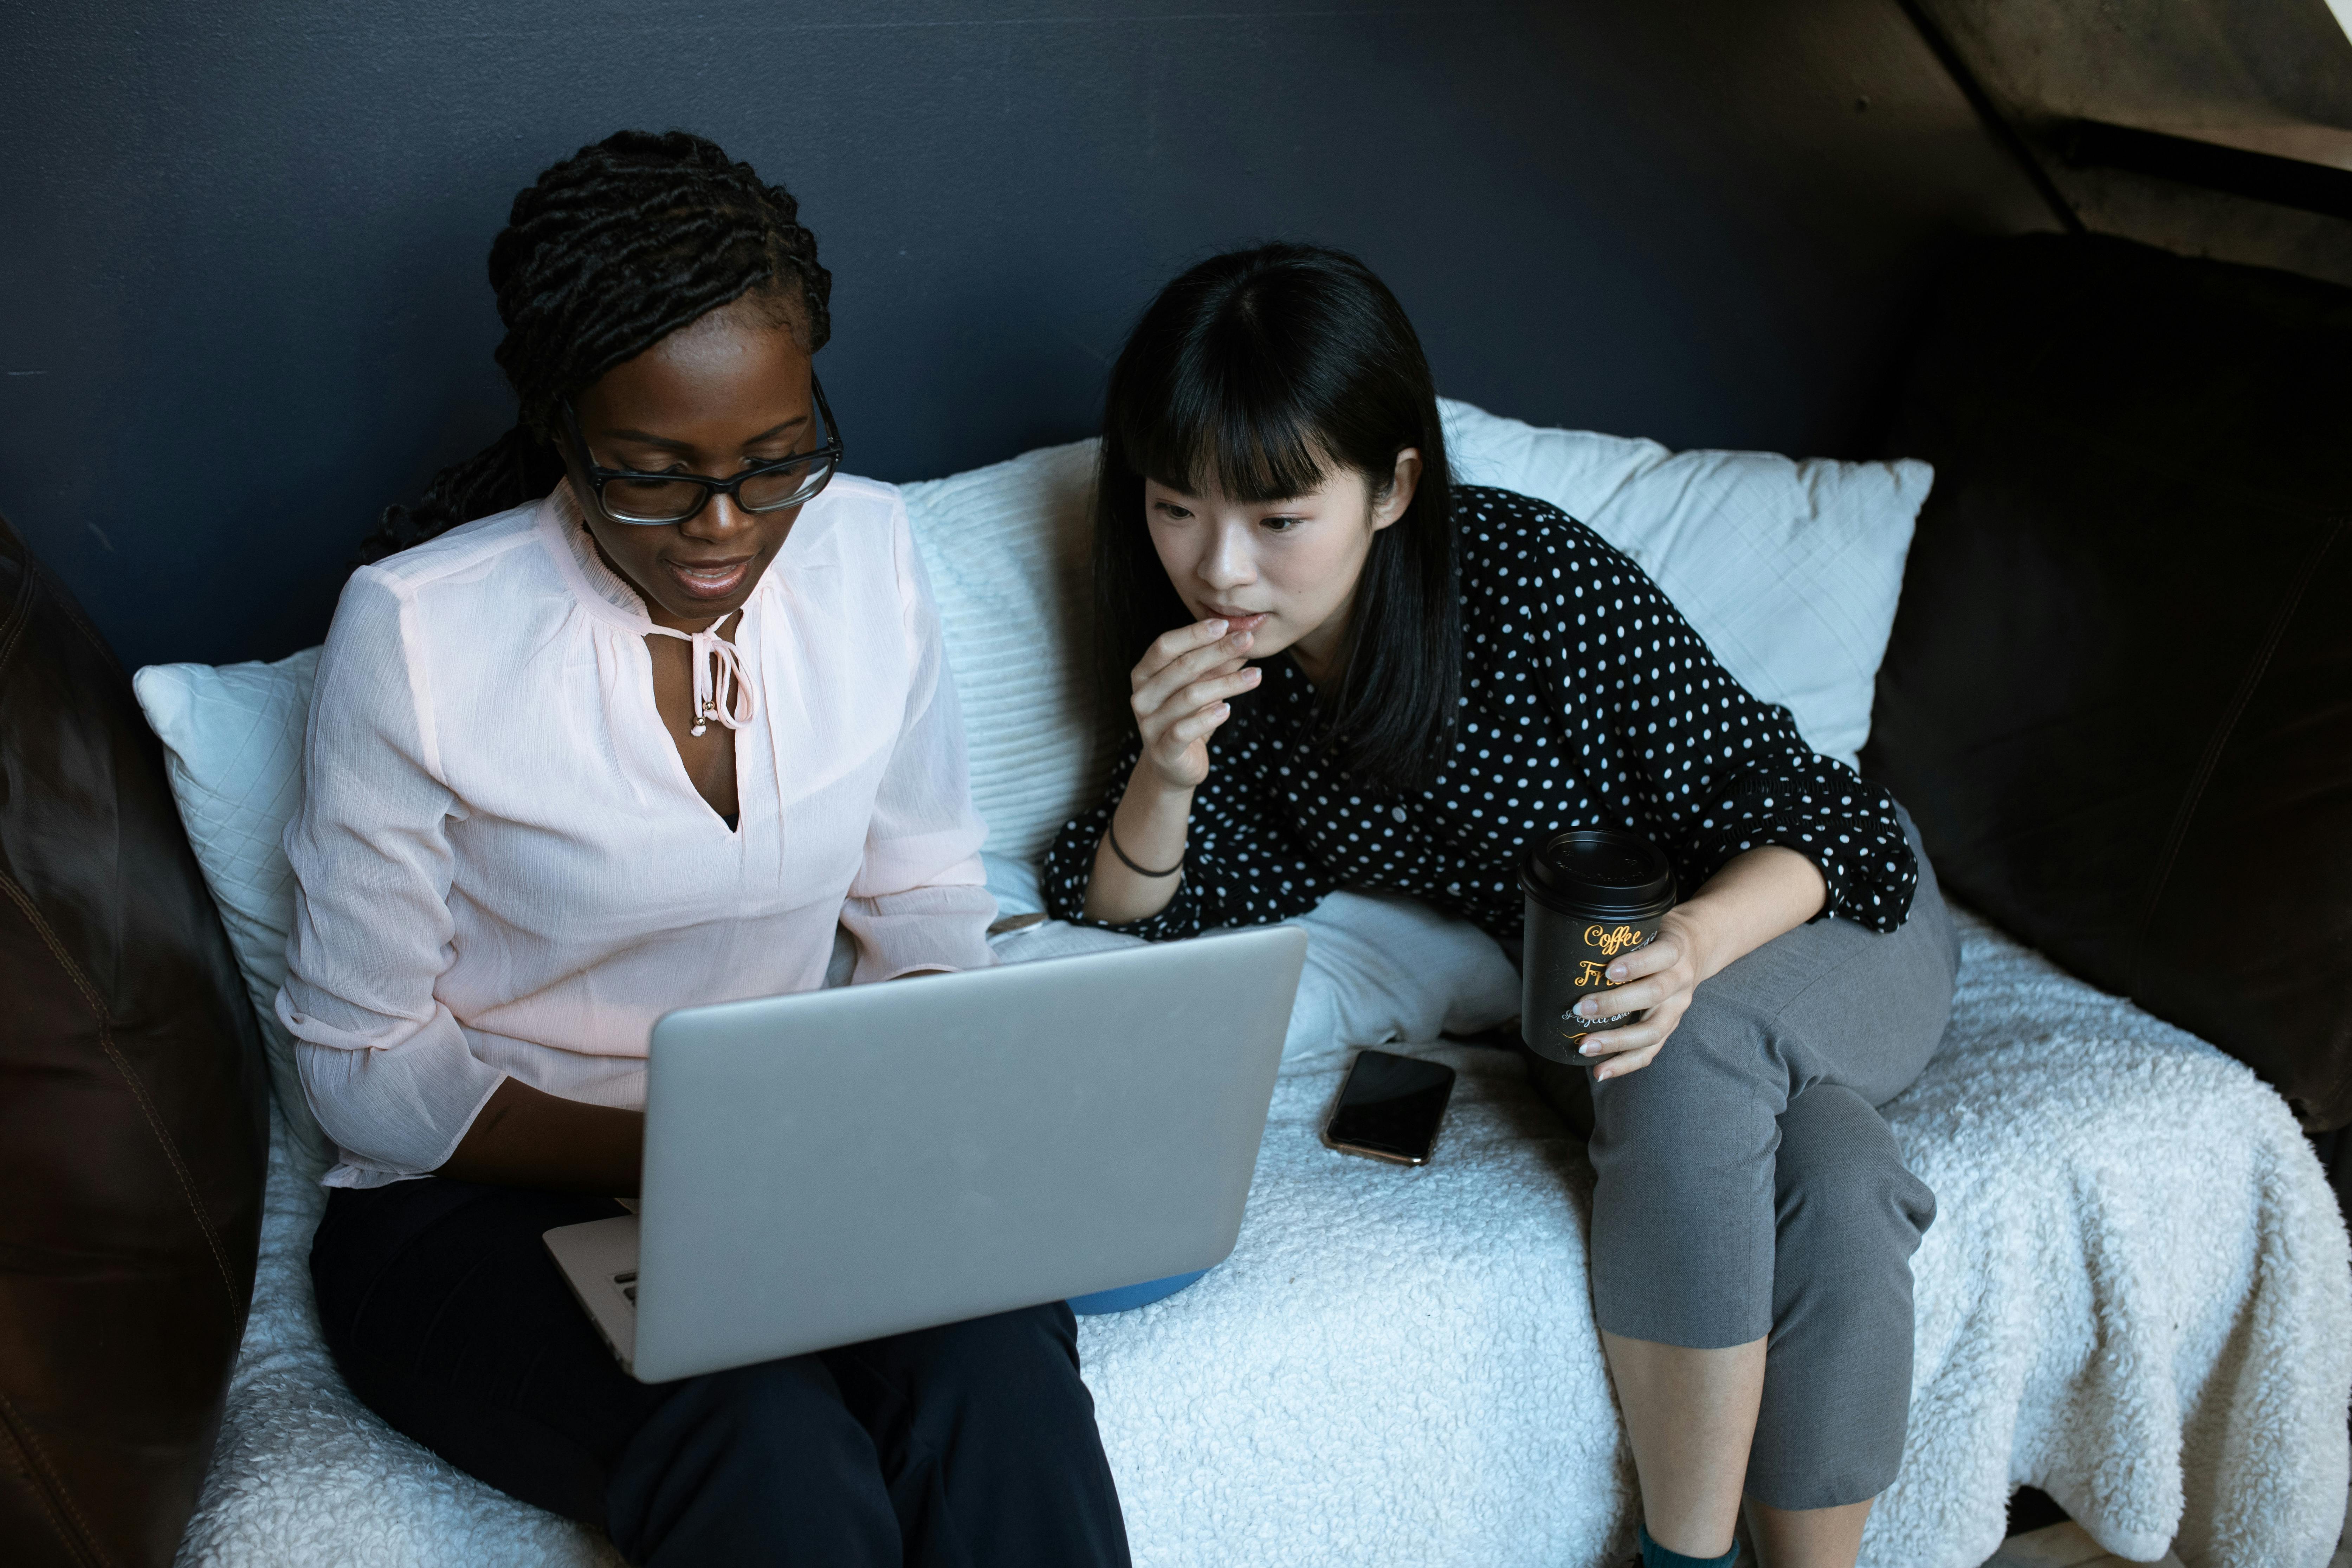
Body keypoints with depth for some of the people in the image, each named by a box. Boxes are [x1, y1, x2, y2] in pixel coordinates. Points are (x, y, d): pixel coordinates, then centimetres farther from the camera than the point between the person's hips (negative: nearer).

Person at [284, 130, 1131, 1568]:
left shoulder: (865, 550, -3)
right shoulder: (418, 628, -15)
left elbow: (924, 896, 10)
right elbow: (363, 1061, -8)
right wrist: (659, 1157, -23)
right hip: (481, 1195, -3)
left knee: (996, 1356, -28)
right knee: (768, 1450, -33)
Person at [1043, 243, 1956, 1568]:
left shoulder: (1532, 577, -26)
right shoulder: (1221, 663, -11)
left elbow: (1795, 810, -21)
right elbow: (1127, 928, -5)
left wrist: (1693, 945, -43)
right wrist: (1163, 777, -25)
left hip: (1837, 914, -2)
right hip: (1606, 1003, 3)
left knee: (1693, 1046, -36)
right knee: (1827, 1194, -30)